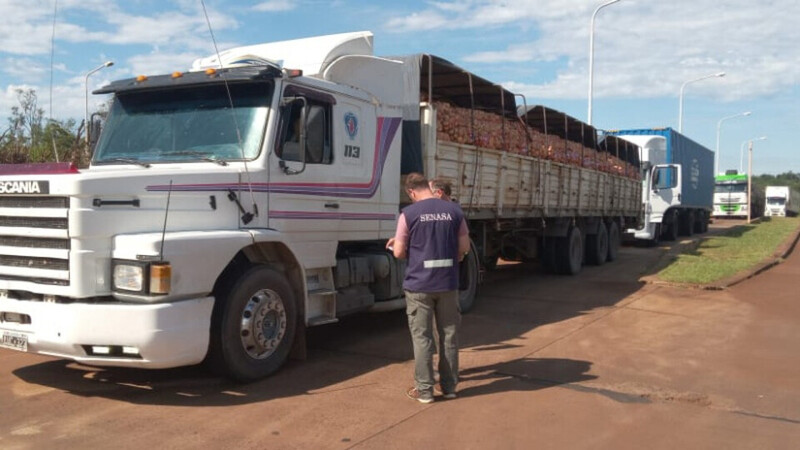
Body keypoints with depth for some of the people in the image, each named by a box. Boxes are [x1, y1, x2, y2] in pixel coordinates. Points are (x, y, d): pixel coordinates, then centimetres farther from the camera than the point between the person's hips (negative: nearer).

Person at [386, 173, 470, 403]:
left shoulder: (409, 213, -8)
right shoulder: (454, 210, 1)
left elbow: (398, 253, -6)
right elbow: (464, 247, 6)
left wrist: (397, 243, 15)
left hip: (419, 284, -3)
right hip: (448, 283, 3)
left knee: (422, 337, 6)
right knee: (449, 334, 13)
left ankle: (424, 389, 13)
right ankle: (449, 386, 23)